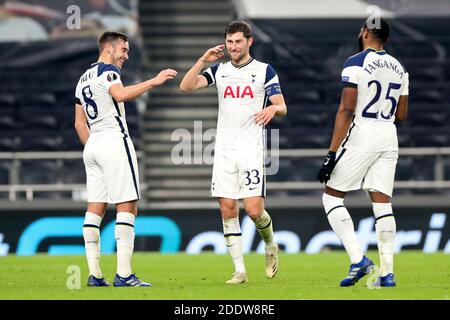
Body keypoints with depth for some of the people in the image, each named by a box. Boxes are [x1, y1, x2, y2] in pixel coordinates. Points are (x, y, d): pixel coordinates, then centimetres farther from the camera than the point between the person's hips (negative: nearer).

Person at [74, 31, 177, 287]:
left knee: (95, 209, 6)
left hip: (92, 145, 9)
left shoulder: (83, 79, 20)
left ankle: (94, 274, 3)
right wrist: (154, 82, -29)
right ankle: (124, 275, -17)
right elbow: (121, 95, -27)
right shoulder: (107, 71, -6)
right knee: (127, 207, -9)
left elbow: (79, 123, 23)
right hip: (114, 141, -9)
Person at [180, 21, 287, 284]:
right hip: (224, 150, 3)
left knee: (254, 209, -12)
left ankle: (270, 246, 19)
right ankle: (240, 270, 3)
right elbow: (186, 87, 0)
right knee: (228, 210, -2)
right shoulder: (219, 70, 10)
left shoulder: (264, 70, 2)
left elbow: (282, 107, -2)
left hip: (251, 149, -3)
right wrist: (203, 60, -10)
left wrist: (272, 109, -25)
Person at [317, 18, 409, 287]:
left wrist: (332, 154, -15)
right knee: (382, 204, 5)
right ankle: (387, 273, -1)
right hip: (389, 137, 6)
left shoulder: (356, 64, -9)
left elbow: (346, 111, -15)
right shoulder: (399, 68, 11)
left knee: (332, 197, 4)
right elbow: (401, 115, 15)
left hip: (361, 135, -6)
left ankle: (358, 259, -9)